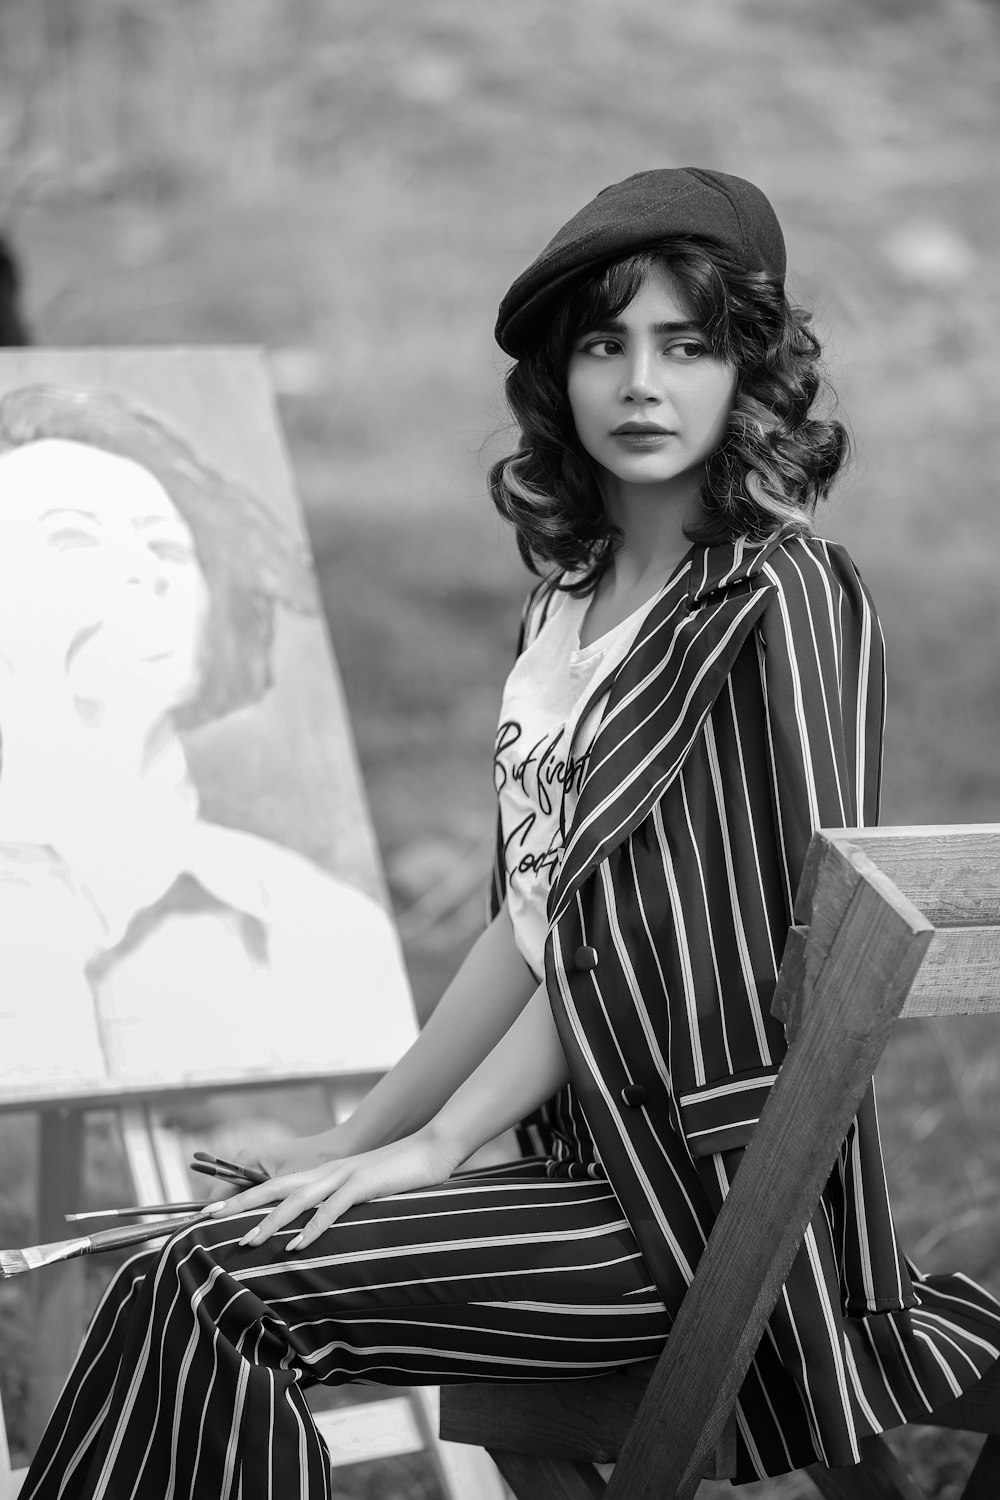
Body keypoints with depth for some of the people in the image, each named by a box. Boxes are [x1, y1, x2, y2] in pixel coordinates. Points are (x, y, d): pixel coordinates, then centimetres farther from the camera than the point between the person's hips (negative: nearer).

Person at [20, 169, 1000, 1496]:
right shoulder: (579, 590, 12)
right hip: (596, 1164, 7)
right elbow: (533, 918, 11)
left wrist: (434, 1144, -12)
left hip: (714, 1199, -7)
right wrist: (355, 1140, 9)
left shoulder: (784, 603, -13)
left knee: (214, 1292, -18)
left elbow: (625, 930, -14)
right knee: (183, 1299, -8)